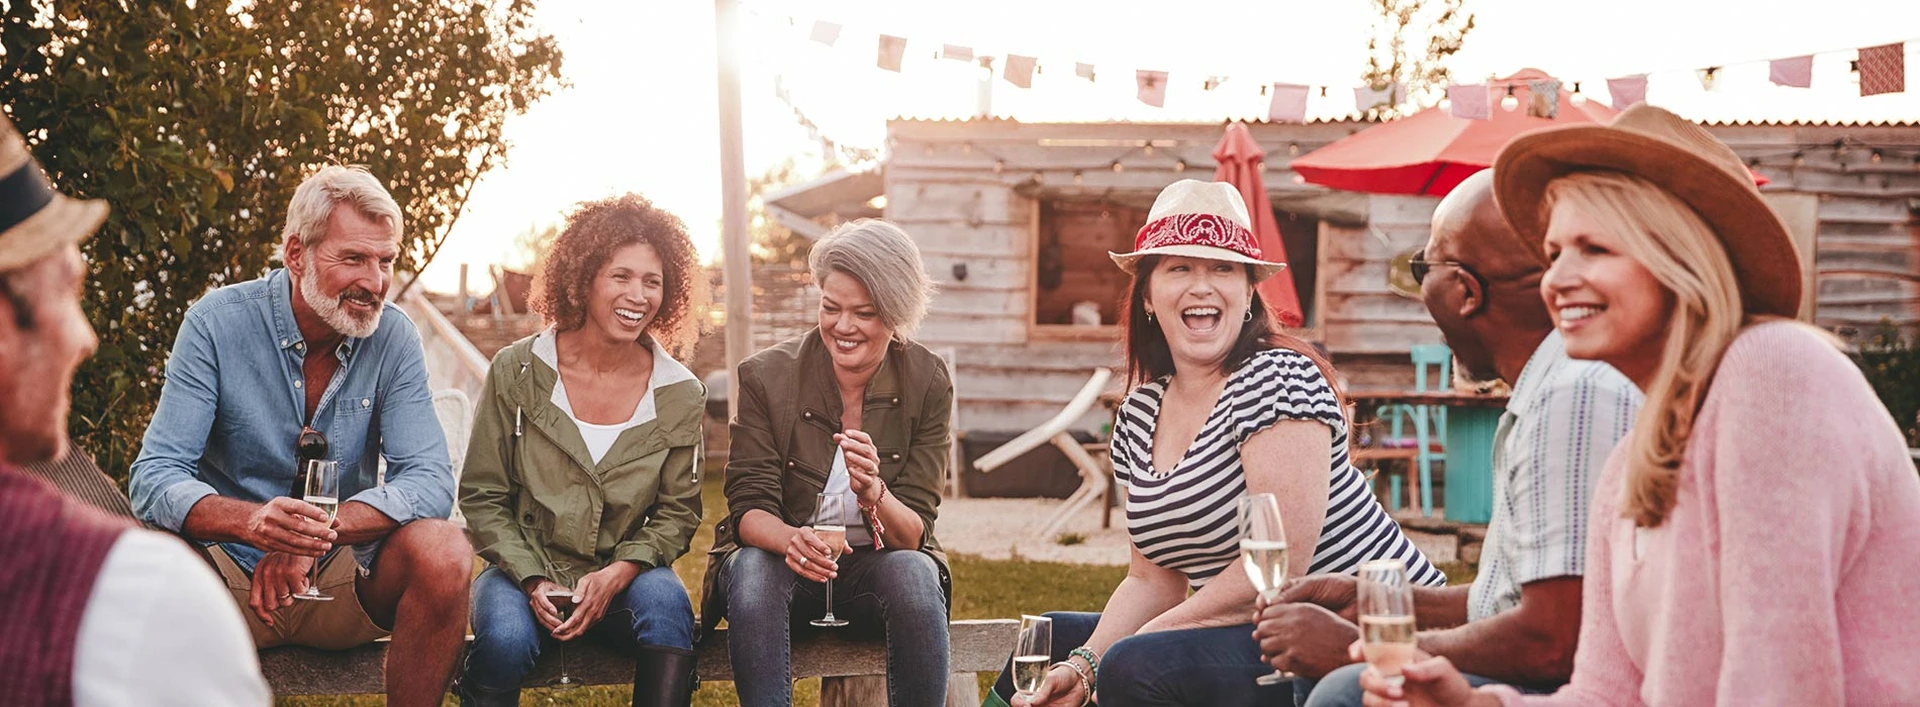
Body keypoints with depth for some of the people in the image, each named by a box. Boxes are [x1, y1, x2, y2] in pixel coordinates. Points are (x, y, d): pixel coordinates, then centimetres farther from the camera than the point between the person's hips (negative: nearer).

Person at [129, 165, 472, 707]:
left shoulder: (393, 337, -3)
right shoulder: (218, 323, -10)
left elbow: (430, 480, -12)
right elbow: (155, 479, -16)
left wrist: (321, 531, -31)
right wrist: (252, 521, -37)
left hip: (346, 577, 2)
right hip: (231, 571, -2)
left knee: (444, 553, -28)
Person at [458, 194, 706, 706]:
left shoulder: (680, 395, 0)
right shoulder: (517, 371, -4)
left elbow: (677, 512, 5)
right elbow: (482, 497, 0)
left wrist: (617, 574, -14)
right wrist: (532, 581, -15)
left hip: (622, 575, 1)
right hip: (525, 569, -1)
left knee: (667, 604, -33)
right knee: (505, 638, -34)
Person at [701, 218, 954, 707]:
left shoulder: (927, 383, -6)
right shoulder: (766, 376, -8)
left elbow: (913, 533, -9)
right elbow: (749, 508, -9)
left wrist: (873, 493, -33)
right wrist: (791, 539, -34)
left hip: (875, 563, 0)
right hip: (780, 556, 0)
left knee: (914, 573, -33)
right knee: (753, 570, -34)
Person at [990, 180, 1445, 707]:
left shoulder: (1277, 379, -15)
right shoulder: (1140, 414, 9)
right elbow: (1152, 580, 10)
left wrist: (1142, 642, -17)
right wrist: (1083, 665, -8)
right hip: (1260, 641, 8)